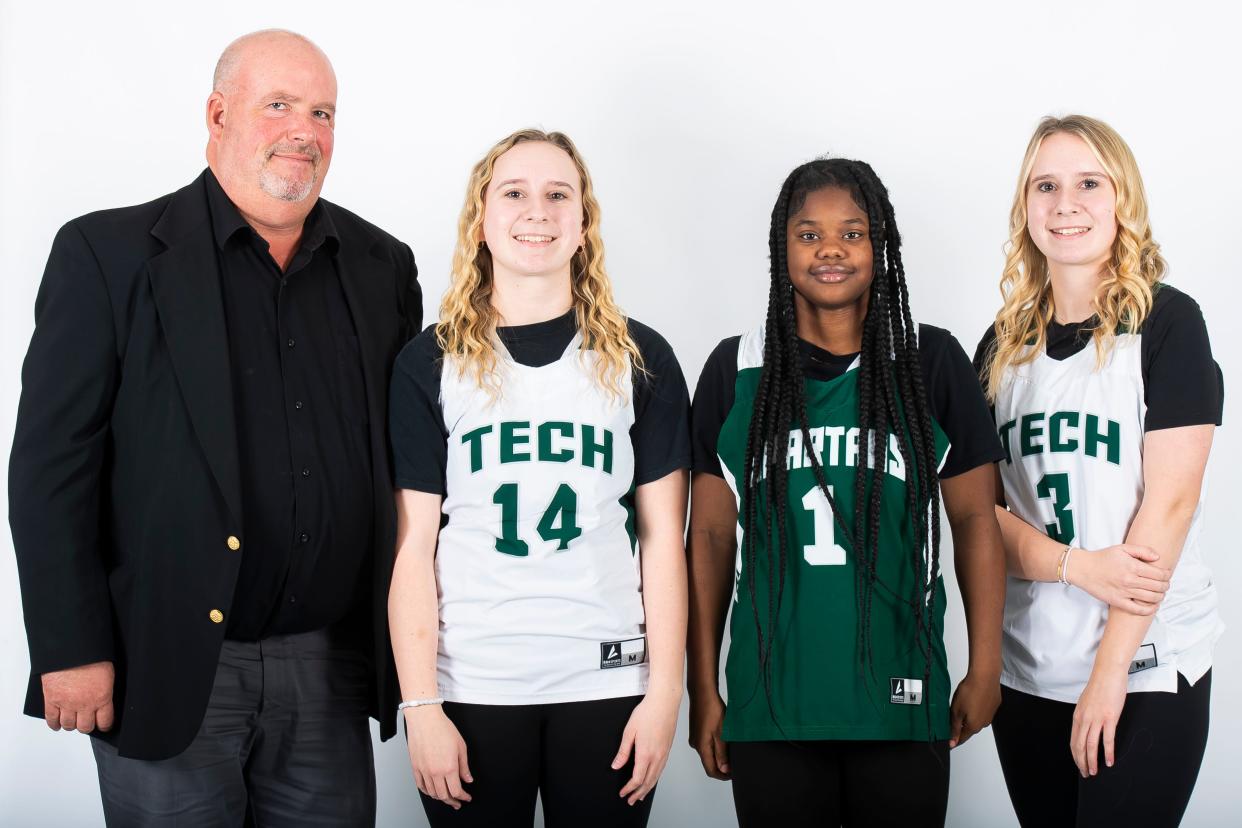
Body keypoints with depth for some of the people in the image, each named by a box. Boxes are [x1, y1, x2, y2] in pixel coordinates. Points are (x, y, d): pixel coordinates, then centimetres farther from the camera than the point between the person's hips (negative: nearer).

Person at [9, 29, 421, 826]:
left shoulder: (382, 266, 7)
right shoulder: (109, 253, -5)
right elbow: (53, 463, -7)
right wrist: (71, 648, -11)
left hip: (330, 668, 4)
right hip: (168, 667, -3)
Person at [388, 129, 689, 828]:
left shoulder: (639, 359, 4)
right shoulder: (431, 363, 2)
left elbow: (662, 535, 4)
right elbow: (414, 543, 0)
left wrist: (665, 690, -2)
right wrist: (420, 705, -5)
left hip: (605, 684, 1)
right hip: (469, 689, 0)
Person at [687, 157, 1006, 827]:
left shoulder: (932, 363, 0)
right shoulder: (735, 371, 2)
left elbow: (975, 522, 4)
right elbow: (710, 537, 4)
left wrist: (984, 672, 2)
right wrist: (703, 689, 3)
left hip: (902, 703, 0)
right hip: (769, 705, 0)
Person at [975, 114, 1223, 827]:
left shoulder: (1167, 322, -5)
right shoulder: (1003, 346, 8)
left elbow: (1169, 500, -12)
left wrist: (1109, 673, -15)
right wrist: (1077, 565, -15)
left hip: (1148, 668, -4)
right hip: (1028, 665, 4)